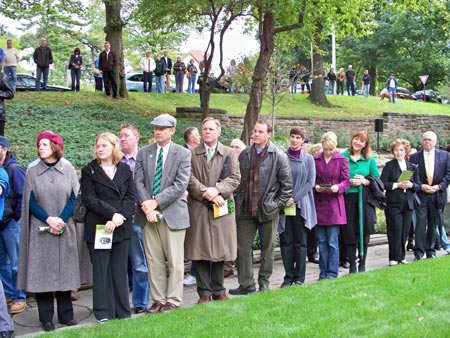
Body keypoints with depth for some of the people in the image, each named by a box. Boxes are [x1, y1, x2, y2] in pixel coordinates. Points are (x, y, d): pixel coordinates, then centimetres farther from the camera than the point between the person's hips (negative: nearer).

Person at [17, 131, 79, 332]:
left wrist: (61, 220, -12)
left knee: (64, 270, 5)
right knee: (42, 271, 0)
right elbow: (30, 202, 1)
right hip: (40, 230, 0)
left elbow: (74, 198, 1)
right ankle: (46, 318, 7)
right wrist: (48, 219, -12)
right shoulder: (32, 172, 3)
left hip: (64, 229, 1)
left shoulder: (68, 169, 4)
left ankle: (66, 314, 15)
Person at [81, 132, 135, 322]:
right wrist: (112, 213, -16)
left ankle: (123, 312, 14)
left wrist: (119, 217, -13)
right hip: (98, 227, -2)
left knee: (120, 269, 6)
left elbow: (131, 197, 3)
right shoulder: (89, 171, 4)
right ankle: (103, 313, 8)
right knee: (101, 270, 1)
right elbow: (89, 199, -6)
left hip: (122, 227, 2)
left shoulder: (125, 170, 10)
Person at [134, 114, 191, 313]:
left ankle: (173, 301, 11)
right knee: (154, 261, 8)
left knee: (174, 261, 2)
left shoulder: (183, 154, -1)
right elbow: (138, 182, 4)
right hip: (148, 214, 3)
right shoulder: (143, 152, 10)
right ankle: (158, 300, 17)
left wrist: (156, 202, -14)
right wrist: (146, 206, -11)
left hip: (173, 214, -3)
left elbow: (180, 185, -9)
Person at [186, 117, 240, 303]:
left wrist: (217, 189, -13)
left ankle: (218, 290, 16)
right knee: (200, 252, 0)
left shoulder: (229, 153, 10)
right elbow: (189, 179, -2)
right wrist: (207, 193, -12)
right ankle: (204, 292, 8)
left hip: (222, 207, 1)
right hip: (198, 208, -1)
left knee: (220, 251, 5)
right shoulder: (192, 154, 6)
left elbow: (235, 178, 1)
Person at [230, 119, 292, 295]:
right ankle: (246, 283, 11)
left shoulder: (279, 156, -4)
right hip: (246, 209, 3)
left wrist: (278, 204, -7)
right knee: (242, 247, 3)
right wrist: (237, 199, 5)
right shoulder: (244, 154, 7)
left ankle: (264, 281, 22)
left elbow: (287, 184, -3)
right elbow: (237, 179, 14)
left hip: (268, 209, -3)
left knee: (267, 247, 8)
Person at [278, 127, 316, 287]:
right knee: (286, 241, 2)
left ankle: (299, 277, 10)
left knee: (300, 242, 3)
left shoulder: (308, 159, 3)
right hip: (284, 205, 1)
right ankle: (289, 276, 10)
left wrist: (294, 198, -11)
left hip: (301, 205, -1)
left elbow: (310, 183, -2)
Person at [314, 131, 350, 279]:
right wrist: (315, 186, -11)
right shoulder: (315, 159, 5)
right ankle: (323, 272, 17)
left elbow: (346, 181, 1)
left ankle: (332, 273, 5)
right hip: (319, 202, 2)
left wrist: (338, 187, -18)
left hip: (334, 203, -2)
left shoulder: (341, 159, 0)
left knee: (332, 242, -3)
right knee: (322, 241, 8)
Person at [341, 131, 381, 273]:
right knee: (349, 232, 0)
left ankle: (362, 264, 15)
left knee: (364, 231, 3)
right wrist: (349, 182, -13)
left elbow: (377, 179, 7)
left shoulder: (370, 159, 8)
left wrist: (365, 181, -10)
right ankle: (352, 264, 10)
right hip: (348, 198, -1)